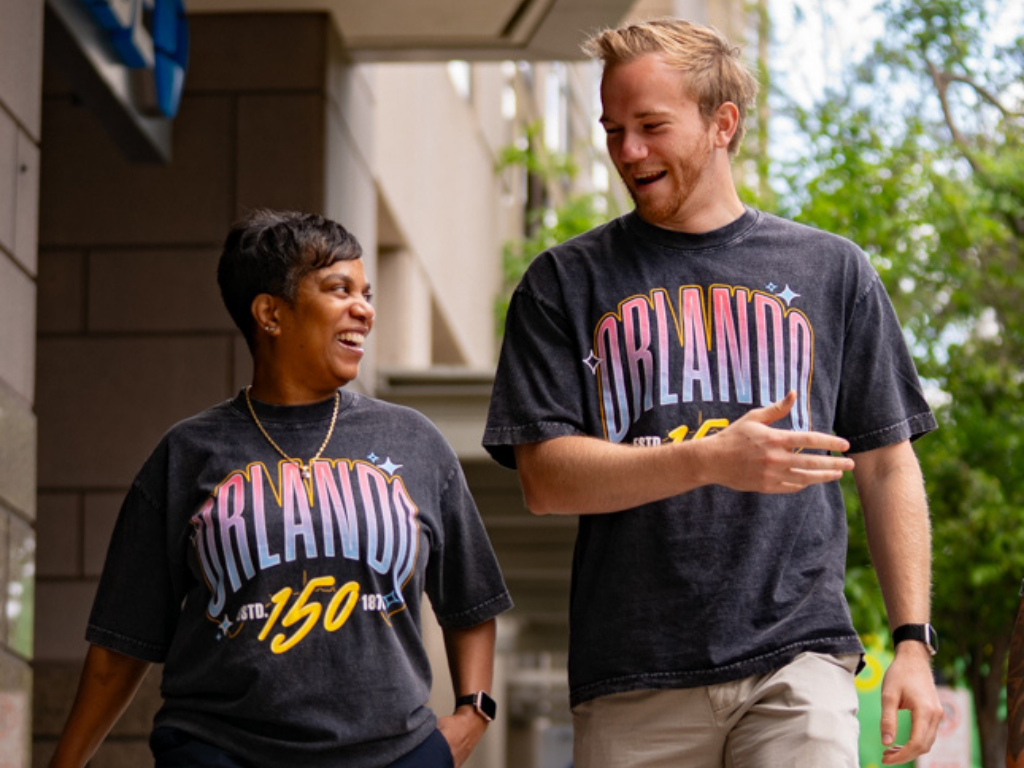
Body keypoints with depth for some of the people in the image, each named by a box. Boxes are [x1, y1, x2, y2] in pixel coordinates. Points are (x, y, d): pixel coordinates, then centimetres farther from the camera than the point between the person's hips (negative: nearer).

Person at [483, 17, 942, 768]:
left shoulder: (831, 270, 12)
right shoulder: (565, 283, 8)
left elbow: (886, 467, 13)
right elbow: (546, 479, -1)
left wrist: (914, 642, 4)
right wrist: (712, 460, -16)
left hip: (797, 658, 0)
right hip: (632, 683, 1)